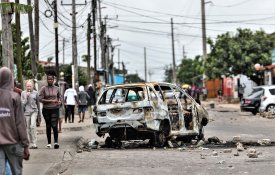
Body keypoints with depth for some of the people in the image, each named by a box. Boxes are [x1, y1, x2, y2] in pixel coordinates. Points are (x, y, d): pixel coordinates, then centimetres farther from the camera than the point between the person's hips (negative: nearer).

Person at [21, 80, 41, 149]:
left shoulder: (35, 93, 3)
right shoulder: (23, 93, 3)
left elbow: (38, 103, 11)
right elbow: (22, 103, -1)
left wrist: (39, 112, 14)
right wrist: (26, 97, -13)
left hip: (34, 111, -2)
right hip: (26, 112, 2)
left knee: (33, 126, -18)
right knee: (28, 128, 4)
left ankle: (34, 143, -17)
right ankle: (31, 143, 15)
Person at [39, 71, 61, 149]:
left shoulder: (56, 88, 6)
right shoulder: (44, 88, -2)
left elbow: (59, 97, 21)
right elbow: (40, 99, -8)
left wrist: (59, 101, -2)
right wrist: (51, 101, -16)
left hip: (55, 109, 0)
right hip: (46, 110, 0)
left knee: (54, 125, -12)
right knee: (48, 126, 8)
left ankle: (56, 142, -17)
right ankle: (49, 143, 16)